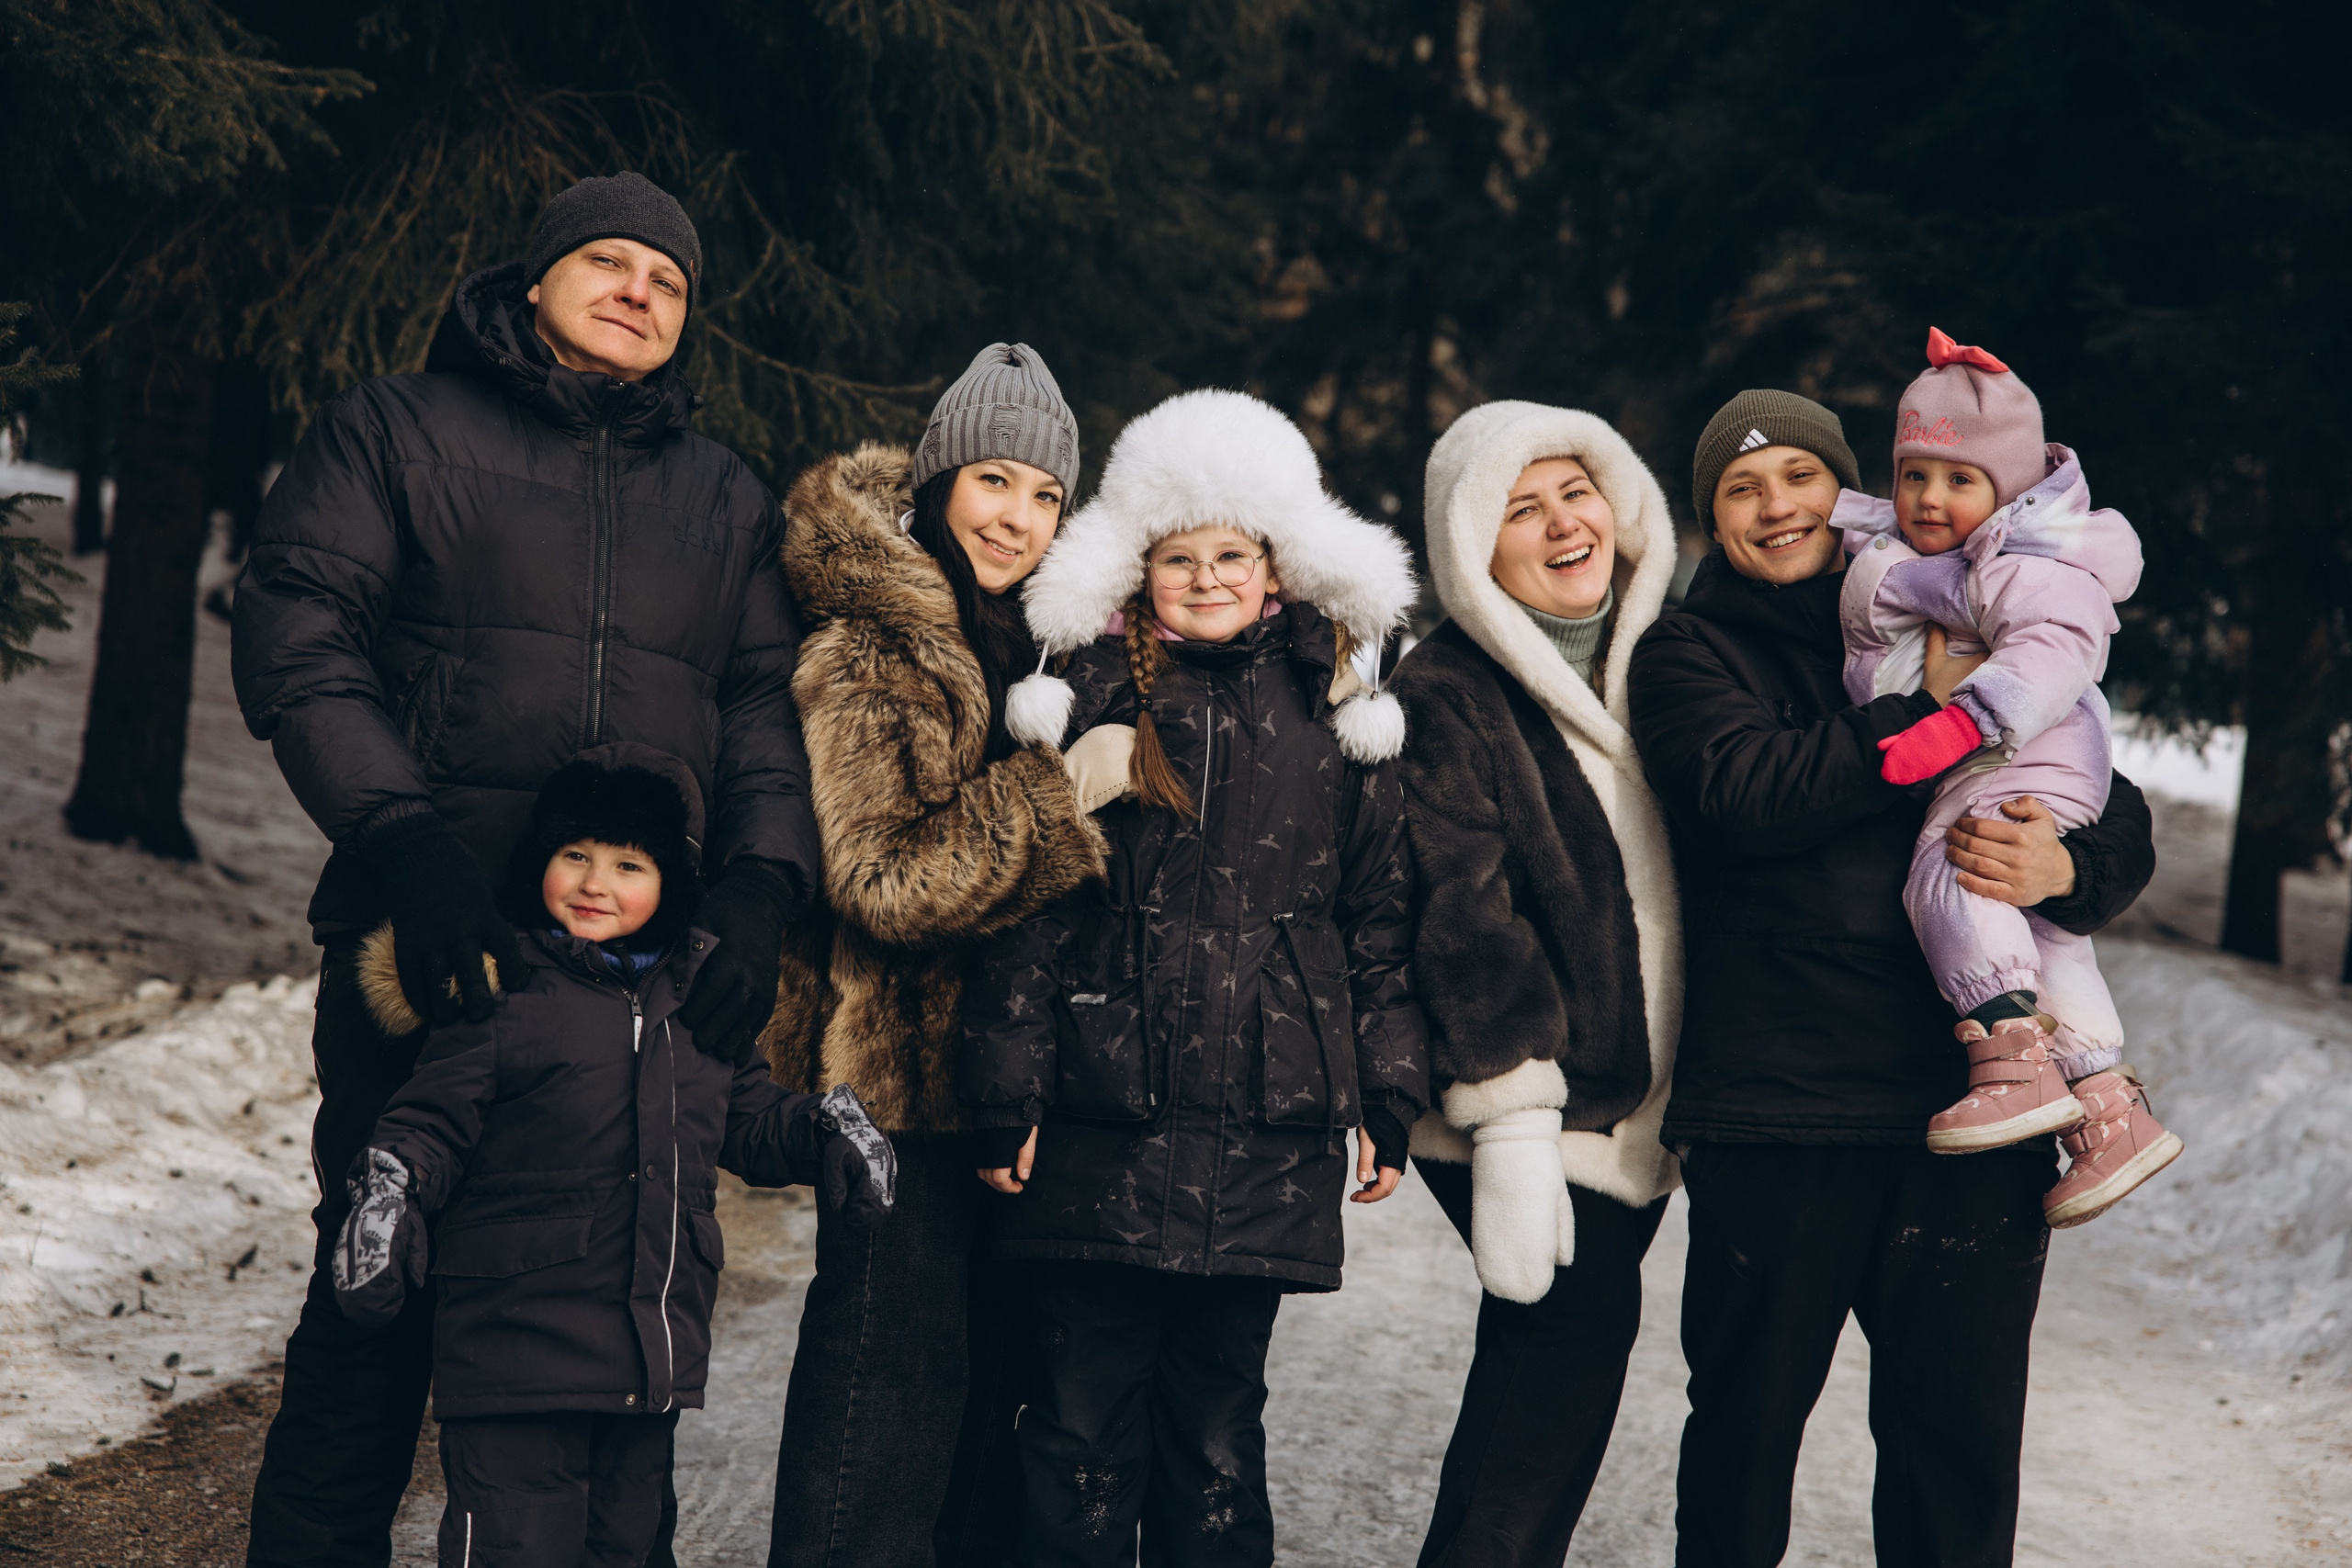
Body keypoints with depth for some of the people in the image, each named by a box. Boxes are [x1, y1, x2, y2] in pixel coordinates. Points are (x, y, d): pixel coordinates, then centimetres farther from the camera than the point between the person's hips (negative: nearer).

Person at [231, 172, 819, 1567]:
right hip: (430, 952, -3)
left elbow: (772, 707, 13)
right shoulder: (400, 430, 10)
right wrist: (406, 840, -15)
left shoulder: (730, 499, 21)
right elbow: (295, 641, -1)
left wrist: (762, 888, -6)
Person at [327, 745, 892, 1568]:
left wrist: (830, 1130, 6)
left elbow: (752, 1120, 23)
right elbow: (431, 1121, -6)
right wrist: (388, 1189, -24)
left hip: (655, 1358, 6)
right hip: (517, 1345, -6)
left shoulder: (699, 998, 10)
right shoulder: (502, 993, -7)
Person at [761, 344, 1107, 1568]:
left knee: (990, 1371, 15)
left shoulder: (1031, 640, 14)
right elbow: (884, 877, -20)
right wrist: (1069, 789, -24)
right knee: (893, 1382, -6)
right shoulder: (870, 656, -12)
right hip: (907, 1081, -8)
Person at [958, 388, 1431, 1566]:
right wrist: (1008, 1095, -6)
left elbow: (1381, 916, 12)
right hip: (1102, 1125, -1)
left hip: (1267, 1136, 2)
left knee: (1218, 1418, 8)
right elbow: (1024, 907, 0)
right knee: (1085, 1418, 1)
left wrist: (1389, 1099, 8)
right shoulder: (1090, 702, 4)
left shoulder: (1332, 714, 11)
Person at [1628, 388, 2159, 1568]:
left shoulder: (1945, 631, 15)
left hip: (1975, 1104, 2)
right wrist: (1933, 716, -14)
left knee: (1963, 1437, 6)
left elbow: (2126, 826, 10)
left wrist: (2068, 870, -12)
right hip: (1776, 1105, -2)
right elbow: (1747, 787, -14)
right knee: (1747, 1420, 6)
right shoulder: (1686, 654, 8)